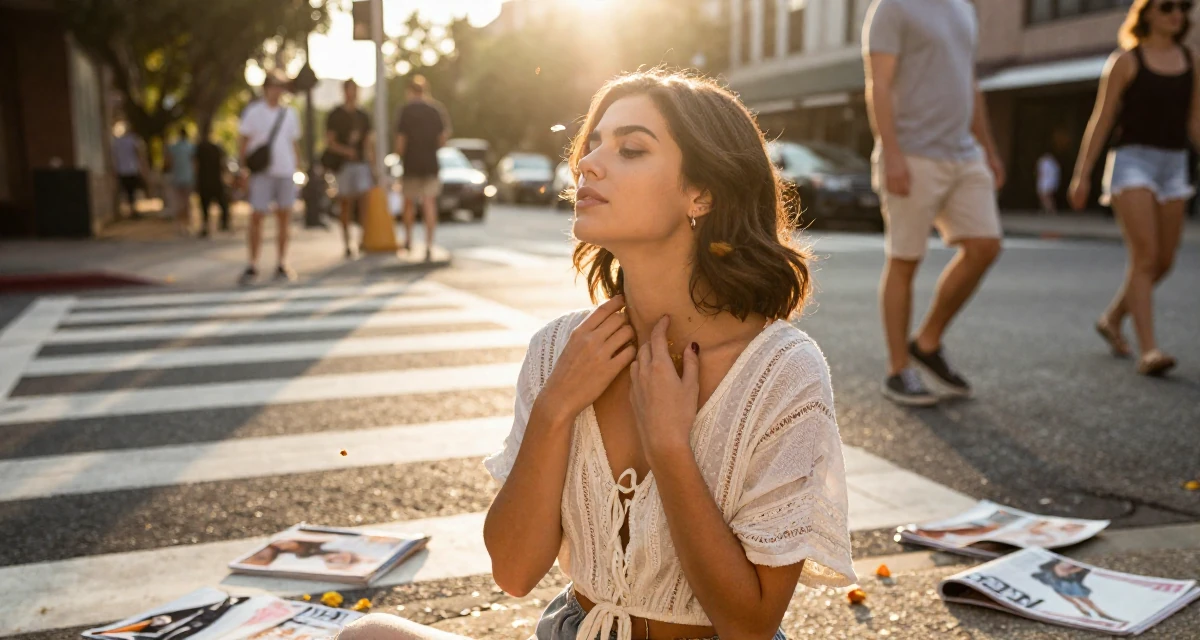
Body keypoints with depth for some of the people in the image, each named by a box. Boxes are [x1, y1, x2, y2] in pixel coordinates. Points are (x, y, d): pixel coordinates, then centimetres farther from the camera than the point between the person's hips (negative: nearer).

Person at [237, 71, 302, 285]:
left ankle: (282, 265, 12)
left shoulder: (289, 114, 12)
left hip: (286, 173, 4)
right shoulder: (253, 112, 1)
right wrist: (243, 168, -7)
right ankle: (253, 266, 2)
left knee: (284, 218, 4)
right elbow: (242, 140, 0)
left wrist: (296, 167, 12)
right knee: (257, 217, -5)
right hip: (262, 173, -4)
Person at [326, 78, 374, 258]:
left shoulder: (363, 116, 15)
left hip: (362, 163, 3)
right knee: (346, 205, 1)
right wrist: (345, 150, -22)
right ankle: (347, 245, 6)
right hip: (344, 164, -2)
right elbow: (329, 142, -2)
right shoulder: (335, 115, 4)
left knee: (365, 201, -12)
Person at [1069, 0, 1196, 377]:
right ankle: (1148, 352, -19)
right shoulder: (1125, 60, -2)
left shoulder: (1190, 61, 12)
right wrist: (1082, 174, -9)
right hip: (1132, 162, -6)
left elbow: (1194, 123, 14)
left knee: (1163, 262, 7)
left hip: (1173, 166, 6)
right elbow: (1102, 119, -5)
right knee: (1145, 257, -17)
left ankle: (1112, 319, 29)